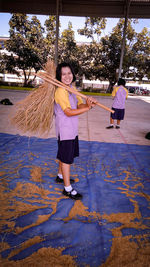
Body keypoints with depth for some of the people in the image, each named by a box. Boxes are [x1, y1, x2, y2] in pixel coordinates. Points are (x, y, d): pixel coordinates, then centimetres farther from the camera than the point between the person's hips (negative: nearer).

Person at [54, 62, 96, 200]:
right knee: (66, 158, -1)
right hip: (64, 129, -9)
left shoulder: (73, 88, 10)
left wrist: (88, 104, -19)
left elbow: (80, 105, 3)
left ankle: (60, 176, 42)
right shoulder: (60, 91, -18)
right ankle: (67, 188, 12)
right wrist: (88, 107, -26)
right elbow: (68, 112, -25)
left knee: (64, 155, 22)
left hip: (72, 129, 9)